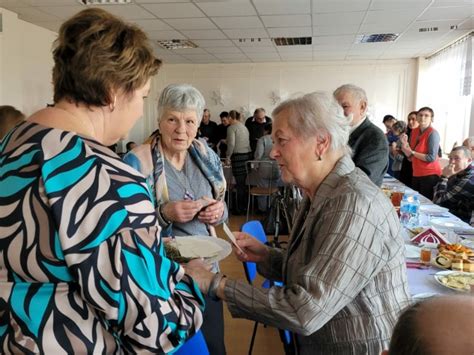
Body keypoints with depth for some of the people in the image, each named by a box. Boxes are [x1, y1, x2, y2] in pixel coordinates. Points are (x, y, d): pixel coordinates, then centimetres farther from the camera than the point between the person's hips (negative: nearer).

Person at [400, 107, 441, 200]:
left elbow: (431, 158, -19)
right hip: (416, 174, 7)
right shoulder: (414, 131, 7)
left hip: (430, 175, -7)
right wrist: (404, 143, -7)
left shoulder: (433, 133, -13)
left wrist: (412, 152, -16)